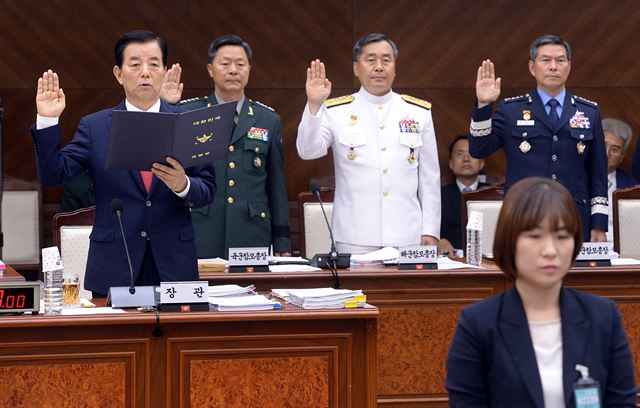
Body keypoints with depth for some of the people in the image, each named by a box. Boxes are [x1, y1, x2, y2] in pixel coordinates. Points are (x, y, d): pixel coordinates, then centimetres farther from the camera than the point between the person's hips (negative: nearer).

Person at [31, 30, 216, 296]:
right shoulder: (94, 127, 5)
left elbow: (207, 191, 2)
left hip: (174, 264, 1)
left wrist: (183, 185, -19)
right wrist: (48, 121, -14)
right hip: (113, 266, -1)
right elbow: (53, 175, -3)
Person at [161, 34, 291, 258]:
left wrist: (282, 244, 10)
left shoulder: (269, 120, 12)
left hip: (252, 238, 2)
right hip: (199, 239, -2)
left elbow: (277, 187, 13)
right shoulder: (187, 113, 5)